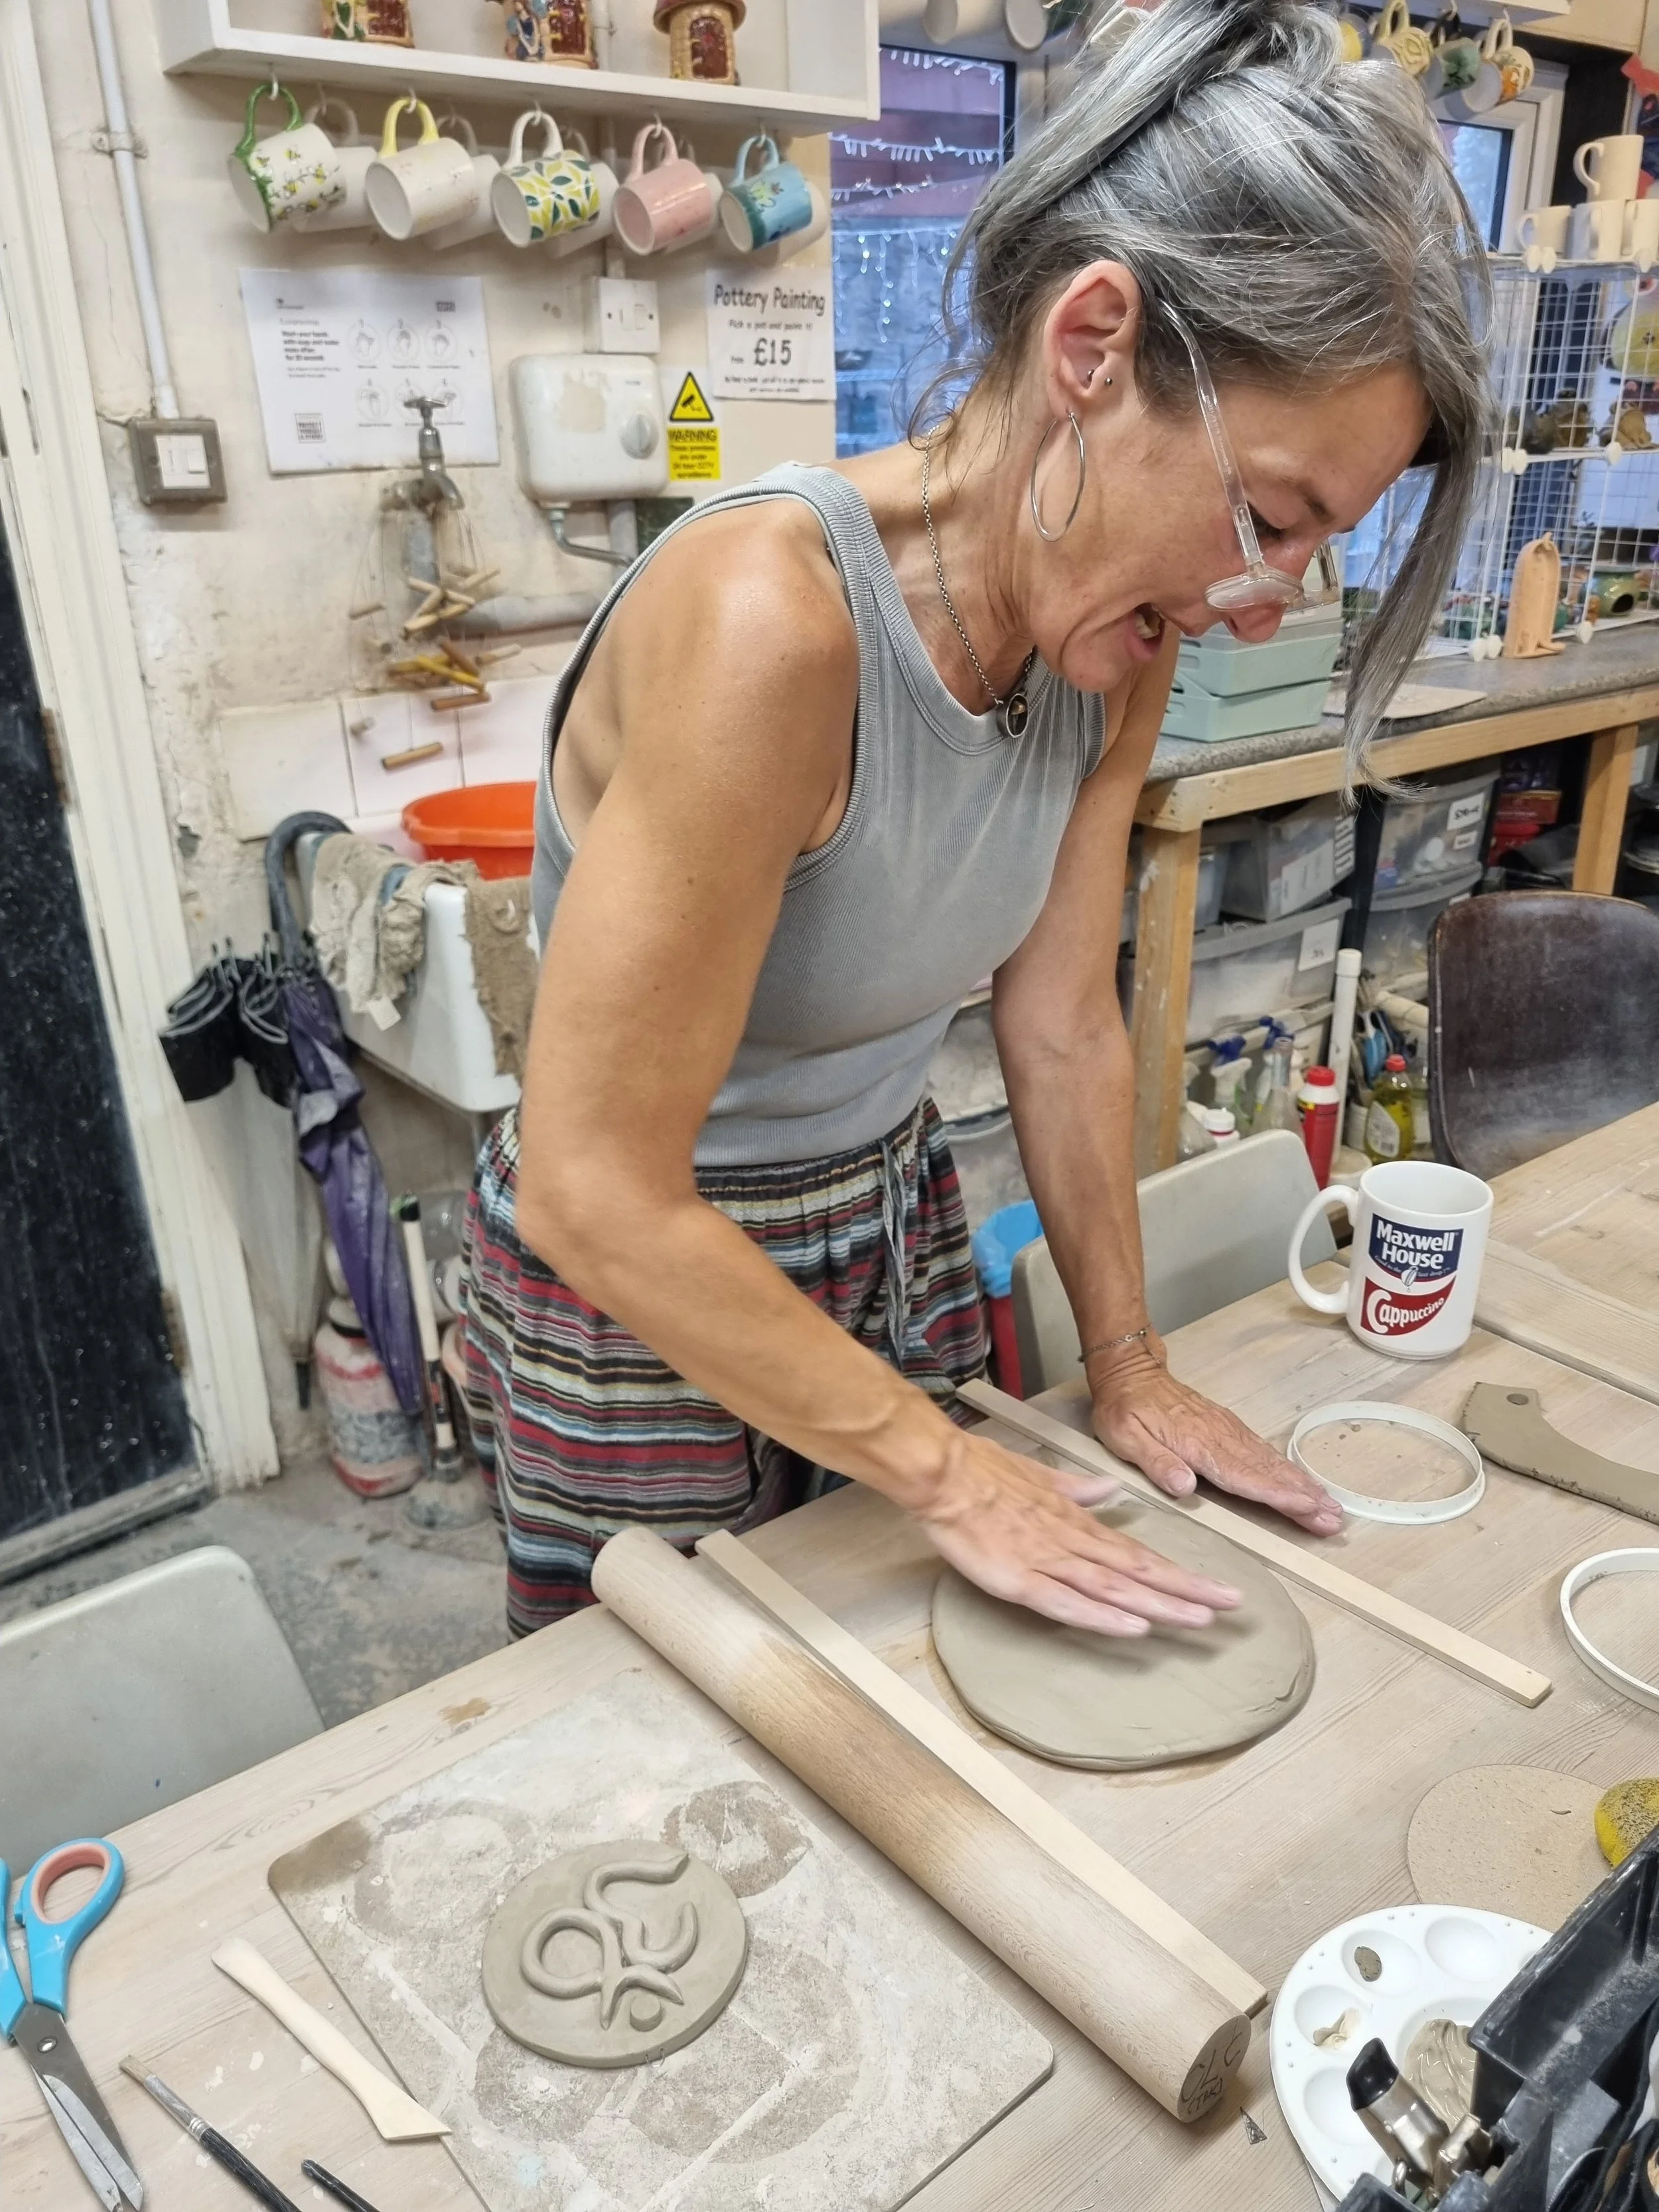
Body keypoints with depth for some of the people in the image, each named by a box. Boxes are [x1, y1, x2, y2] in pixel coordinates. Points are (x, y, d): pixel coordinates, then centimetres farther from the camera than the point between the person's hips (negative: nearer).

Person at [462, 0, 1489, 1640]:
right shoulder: (769, 615, -33)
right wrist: (952, 1474, -20)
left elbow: (1063, 1027, 0)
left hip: (894, 1218, 6)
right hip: (636, 1285, -6)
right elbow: (597, 1190, -30)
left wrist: (1128, 1369, 3)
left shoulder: (1115, 637, -10)